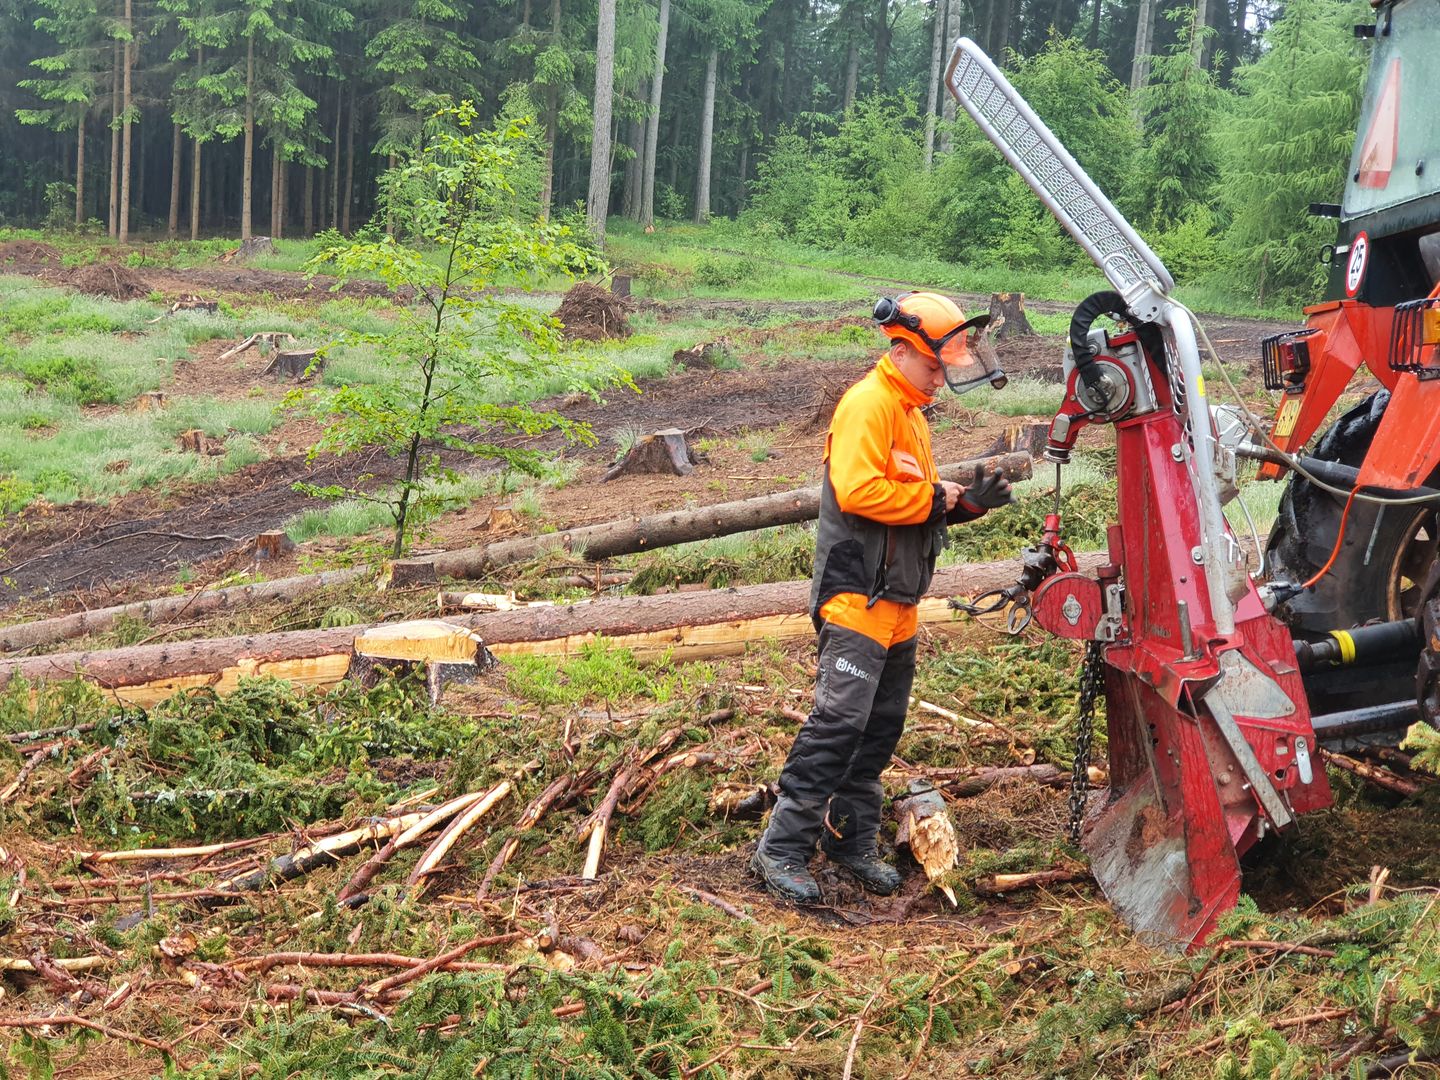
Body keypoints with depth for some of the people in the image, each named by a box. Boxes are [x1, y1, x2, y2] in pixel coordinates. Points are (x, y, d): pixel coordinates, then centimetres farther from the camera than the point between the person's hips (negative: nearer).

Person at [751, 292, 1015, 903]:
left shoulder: (909, 414, 21)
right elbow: (859, 490, -25)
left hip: (897, 606, 10)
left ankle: (851, 841, 23)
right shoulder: (869, 404, -11)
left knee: (880, 727, 13)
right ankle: (782, 849, -11)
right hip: (858, 599, -10)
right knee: (839, 720, -15)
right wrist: (935, 498, -16)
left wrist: (966, 502, 7)